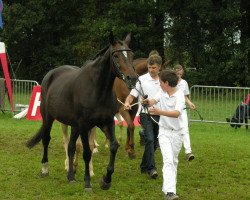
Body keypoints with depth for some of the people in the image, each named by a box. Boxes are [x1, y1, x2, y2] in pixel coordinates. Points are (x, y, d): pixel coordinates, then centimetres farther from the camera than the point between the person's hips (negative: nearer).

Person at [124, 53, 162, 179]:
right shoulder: (142, 79, -2)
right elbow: (132, 95, -5)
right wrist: (127, 102, -26)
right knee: (150, 139, -18)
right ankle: (151, 168, -18)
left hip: (159, 115, 4)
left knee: (154, 142, 10)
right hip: (146, 115, -4)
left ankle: (144, 166, 26)